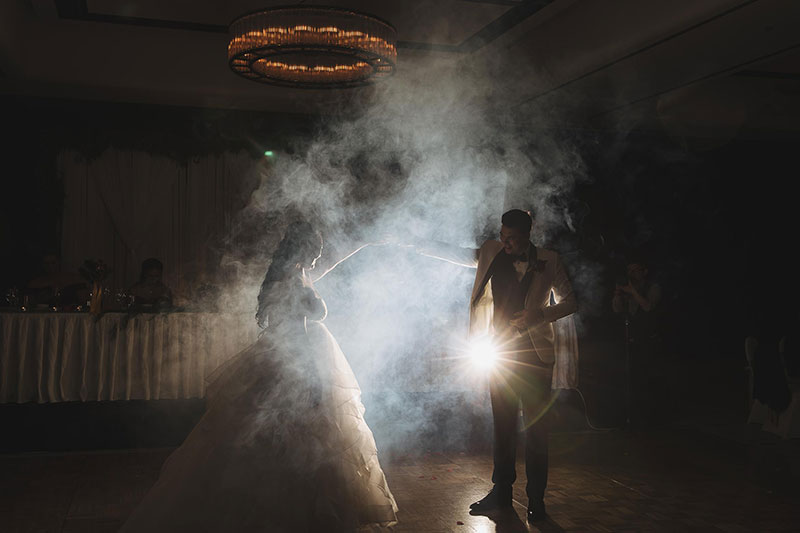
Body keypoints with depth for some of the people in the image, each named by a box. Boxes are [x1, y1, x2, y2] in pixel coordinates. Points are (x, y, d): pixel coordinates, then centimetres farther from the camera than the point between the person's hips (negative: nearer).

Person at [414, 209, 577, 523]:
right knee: (502, 425, 10)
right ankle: (501, 492, 21)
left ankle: (536, 499, 9)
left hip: (534, 354, -3)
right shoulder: (491, 254, 7)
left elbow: (569, 302, 4)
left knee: (536, 427, -1)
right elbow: (454, 254, 11)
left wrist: (540, 314, -13)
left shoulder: (548, 261, -1)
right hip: (500, 352, 3)